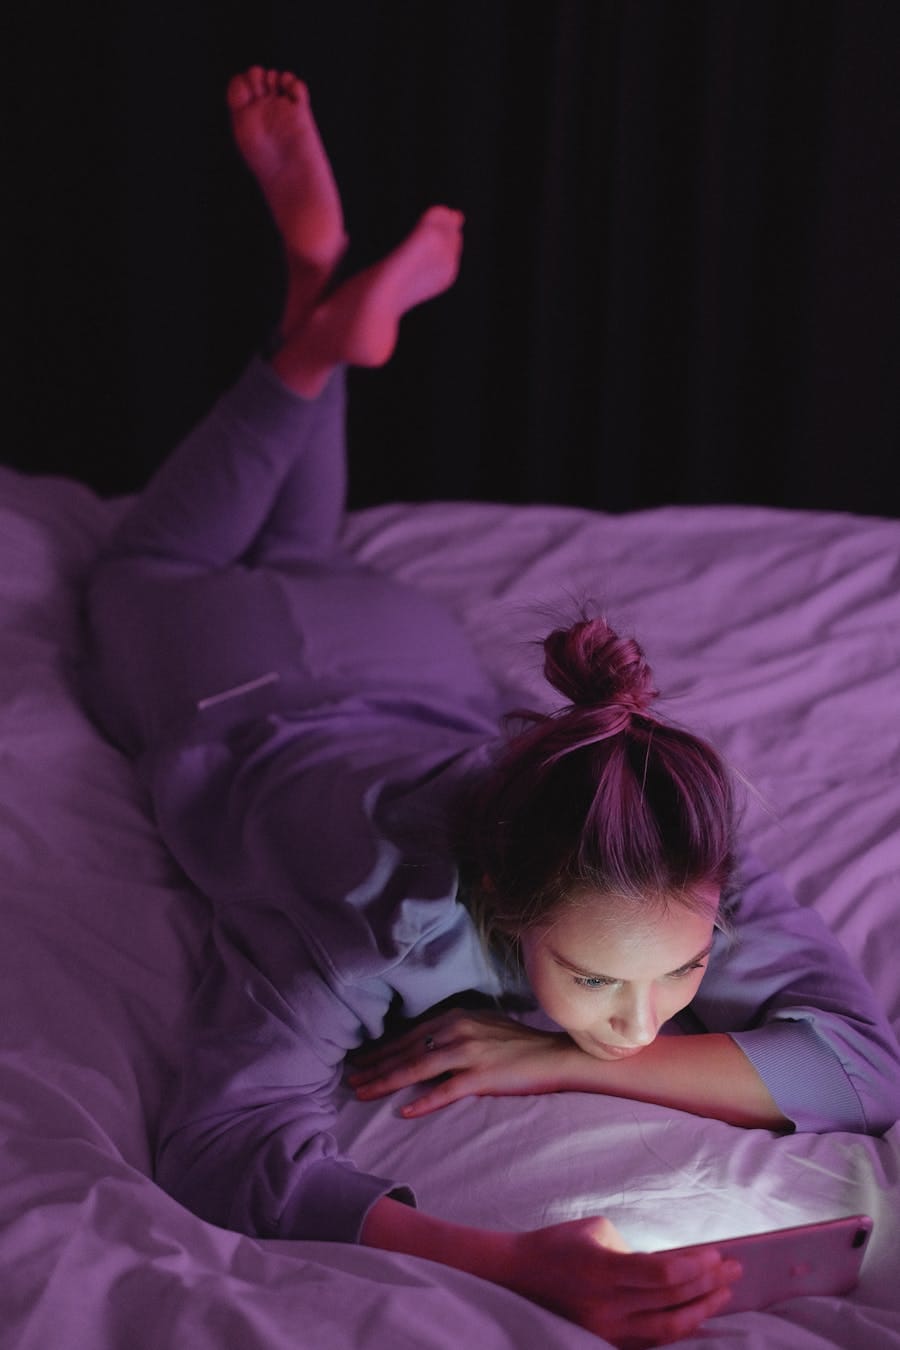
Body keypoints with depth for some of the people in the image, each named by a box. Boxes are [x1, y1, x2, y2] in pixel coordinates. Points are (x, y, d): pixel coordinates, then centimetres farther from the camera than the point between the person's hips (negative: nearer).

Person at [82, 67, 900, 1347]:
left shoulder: (692, 876, -42)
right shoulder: (380, 902, -52)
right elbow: (218, 1155, -61)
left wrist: (560, 1058, -50)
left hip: (406, 654, 2)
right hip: (218, 677, -2)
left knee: (306, 566, 39)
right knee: (152, 573, 34)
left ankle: (343, 308, 46)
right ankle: (322, 304, 35)